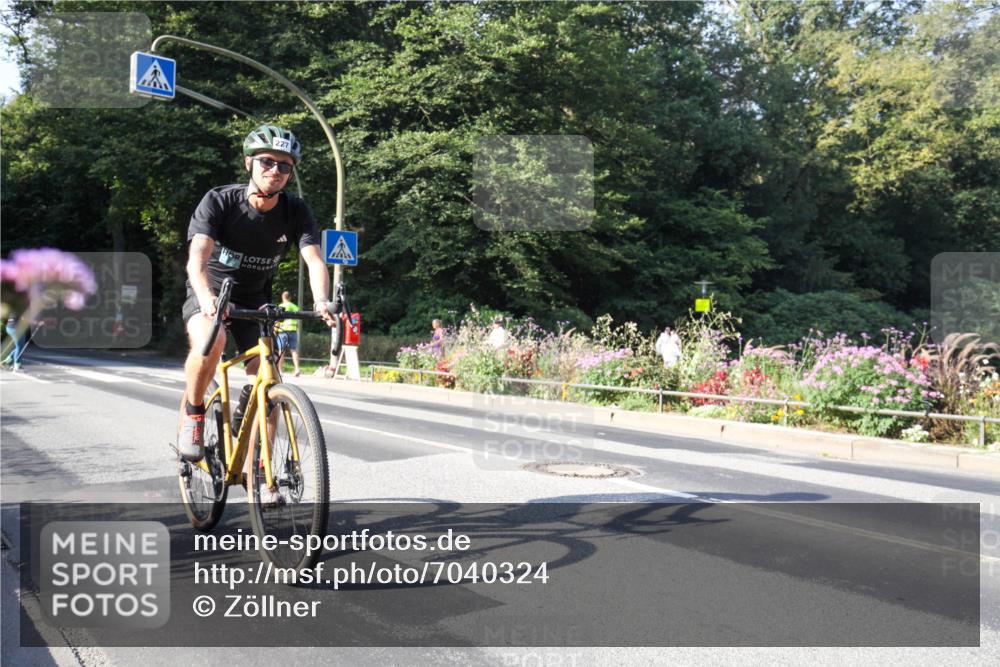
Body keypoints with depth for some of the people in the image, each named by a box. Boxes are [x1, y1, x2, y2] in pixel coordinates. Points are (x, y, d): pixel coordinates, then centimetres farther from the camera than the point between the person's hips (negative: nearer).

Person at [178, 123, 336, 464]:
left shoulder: (296, 212, -13)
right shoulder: (219, 201, -21)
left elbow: (314, 260, -27)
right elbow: (197, 257, -34)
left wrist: (322, 301, -48)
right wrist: (207, 297, -55)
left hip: (255, 300, 3)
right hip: (209, 295, -3)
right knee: (211, 343, -36)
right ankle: (192, 413, -9)